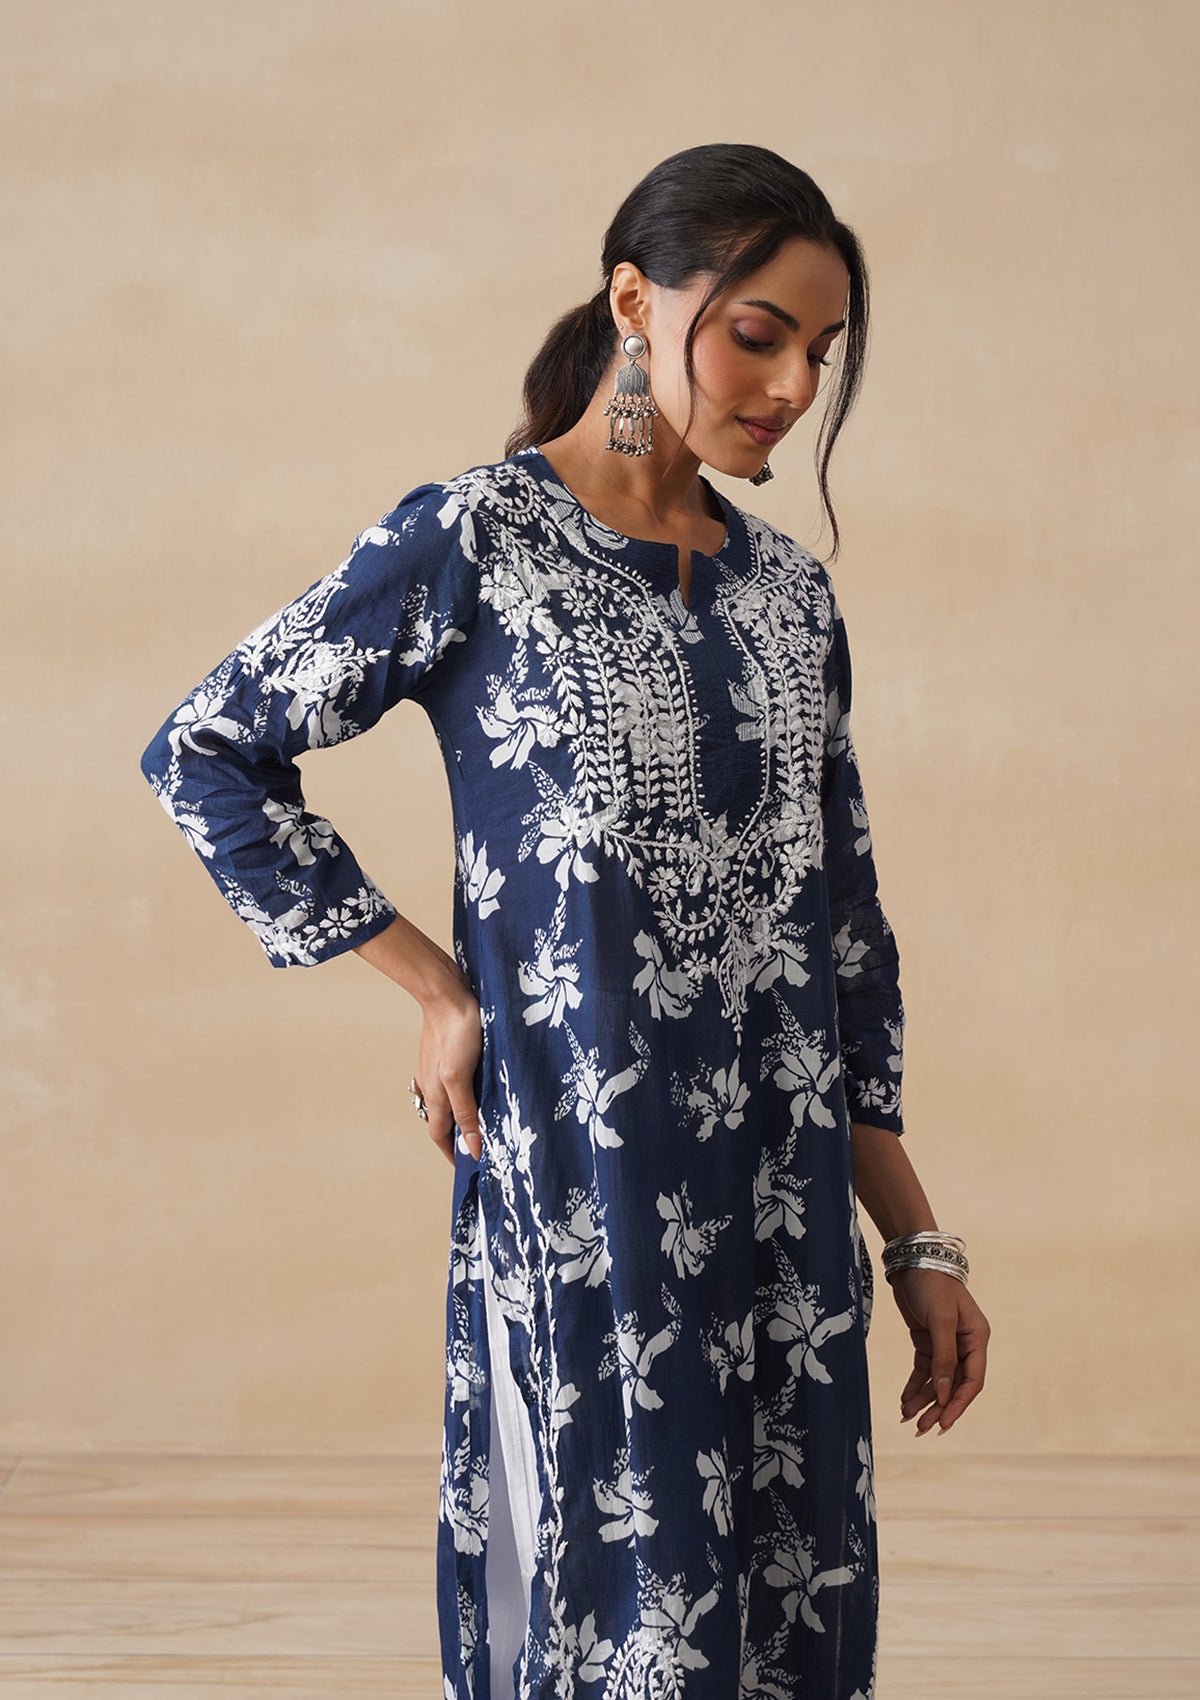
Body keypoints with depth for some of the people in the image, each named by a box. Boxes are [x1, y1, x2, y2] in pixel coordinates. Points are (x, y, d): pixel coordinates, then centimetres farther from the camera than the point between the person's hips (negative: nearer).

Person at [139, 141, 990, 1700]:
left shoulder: (789, 592, 10)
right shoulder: (476, 545, -6)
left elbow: (841, 923, 14)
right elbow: (204, 755, -2)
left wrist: (915, 1239, 11)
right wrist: (442, 990, -4)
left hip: (787, 1211, 6)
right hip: (578, 1202, -5)